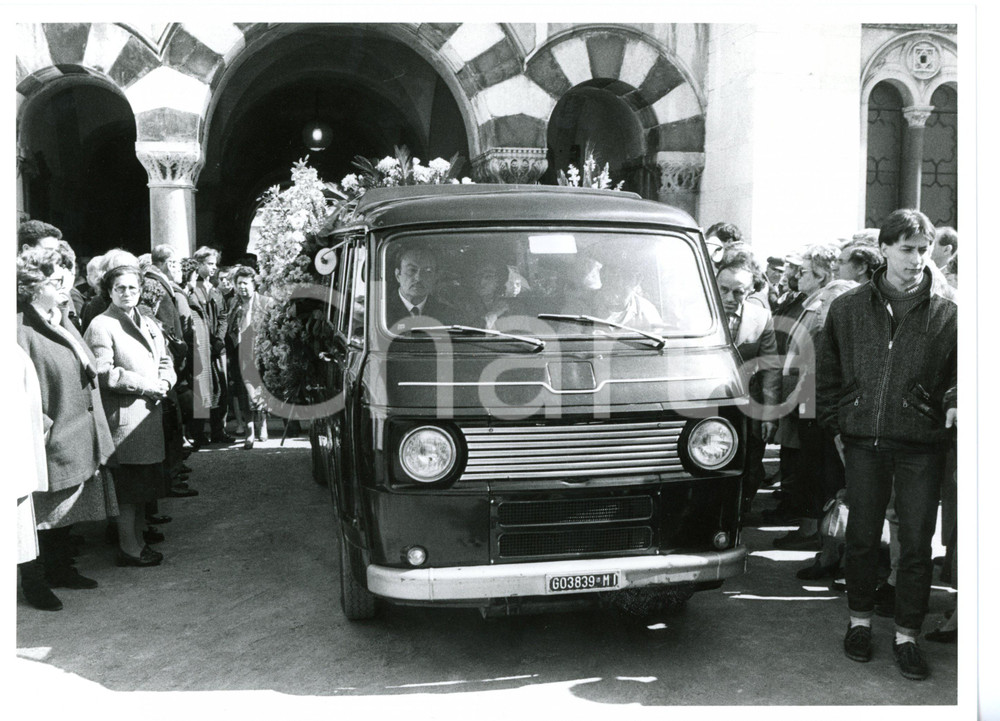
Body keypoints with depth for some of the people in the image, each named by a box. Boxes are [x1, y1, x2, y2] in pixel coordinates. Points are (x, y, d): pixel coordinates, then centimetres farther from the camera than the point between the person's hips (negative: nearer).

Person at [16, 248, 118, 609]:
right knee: (41, 514, 3)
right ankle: (34, 583, 16)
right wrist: (41, 426, -23)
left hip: (77, 440, 9)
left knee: (64, 512, 20)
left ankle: (60, 569, 34)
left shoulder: (64, 323, 12)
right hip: (48, 444, -9)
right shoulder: (21, 329, -16)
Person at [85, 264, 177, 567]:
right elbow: (103, 372, -15)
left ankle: (138, 541, 22)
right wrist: (144, 385, -15)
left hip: (151, 412, 8)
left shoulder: (150, 325, 19)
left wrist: (164, 382, -2)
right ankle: (128, 548, 5)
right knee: (128, 486, -3)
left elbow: (166, 362, 20)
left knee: (143, 485, 12)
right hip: (123, 414, -8)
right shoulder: (101, 326, -6)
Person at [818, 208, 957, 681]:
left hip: (921, 446, -1)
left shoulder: (948, 311, 0)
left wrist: (955, 404, -10)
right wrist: (836, 426, 7)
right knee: (862, 537, 11)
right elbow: (827, 374, 12)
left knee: (916, 543, 4)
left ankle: (907, 635, 17)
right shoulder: (848, 309, 5)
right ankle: (860, 621, 29)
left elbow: (962, 371, 8)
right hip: (863, 442, 1)